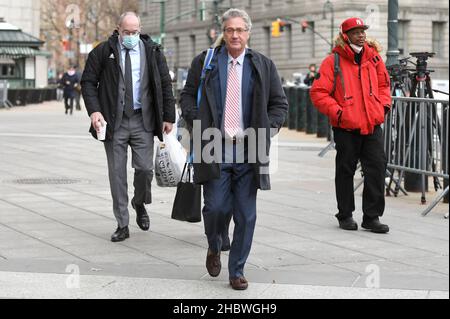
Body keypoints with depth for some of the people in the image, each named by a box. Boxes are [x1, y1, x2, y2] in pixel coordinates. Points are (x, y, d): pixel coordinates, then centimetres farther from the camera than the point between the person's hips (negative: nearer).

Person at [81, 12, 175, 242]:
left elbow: (165, 84, 8)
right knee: (117, 173, 1)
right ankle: (122, 225, 10)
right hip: (114, 120, 0)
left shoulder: (152, 52, 5)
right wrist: (94, 110, -11)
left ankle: (140, 204, 29)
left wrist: (168, 116, 4)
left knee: (144, 168, -4)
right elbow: (88, 82, 3)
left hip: (143, 120, 1)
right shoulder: (103, 52, 1)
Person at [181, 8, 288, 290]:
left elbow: (280, 104, 10)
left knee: (246, 215, 2)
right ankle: (214, 248, 25)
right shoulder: (204, 63, 7)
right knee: (216, 207, -6)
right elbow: (188, 96, 12)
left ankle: (237, 271, 13)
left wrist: (264, 131, -3)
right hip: (214, 149, -1)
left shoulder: (264, 66, 7)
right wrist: (200, 125, -3)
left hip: (248, 151, 1)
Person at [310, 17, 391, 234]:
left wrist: (384, 104, 8)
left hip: (372, 126, 3)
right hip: (346, 127, -3)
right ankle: (345, 216, 20)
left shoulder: (373, 56, 10)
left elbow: (383, 84, 23)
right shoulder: (333, 61, -4)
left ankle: (372, 217, 6)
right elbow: (318, 92, -5)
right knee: (345, 171, 6)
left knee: (377, 168, -2)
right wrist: (336, 112, -13)